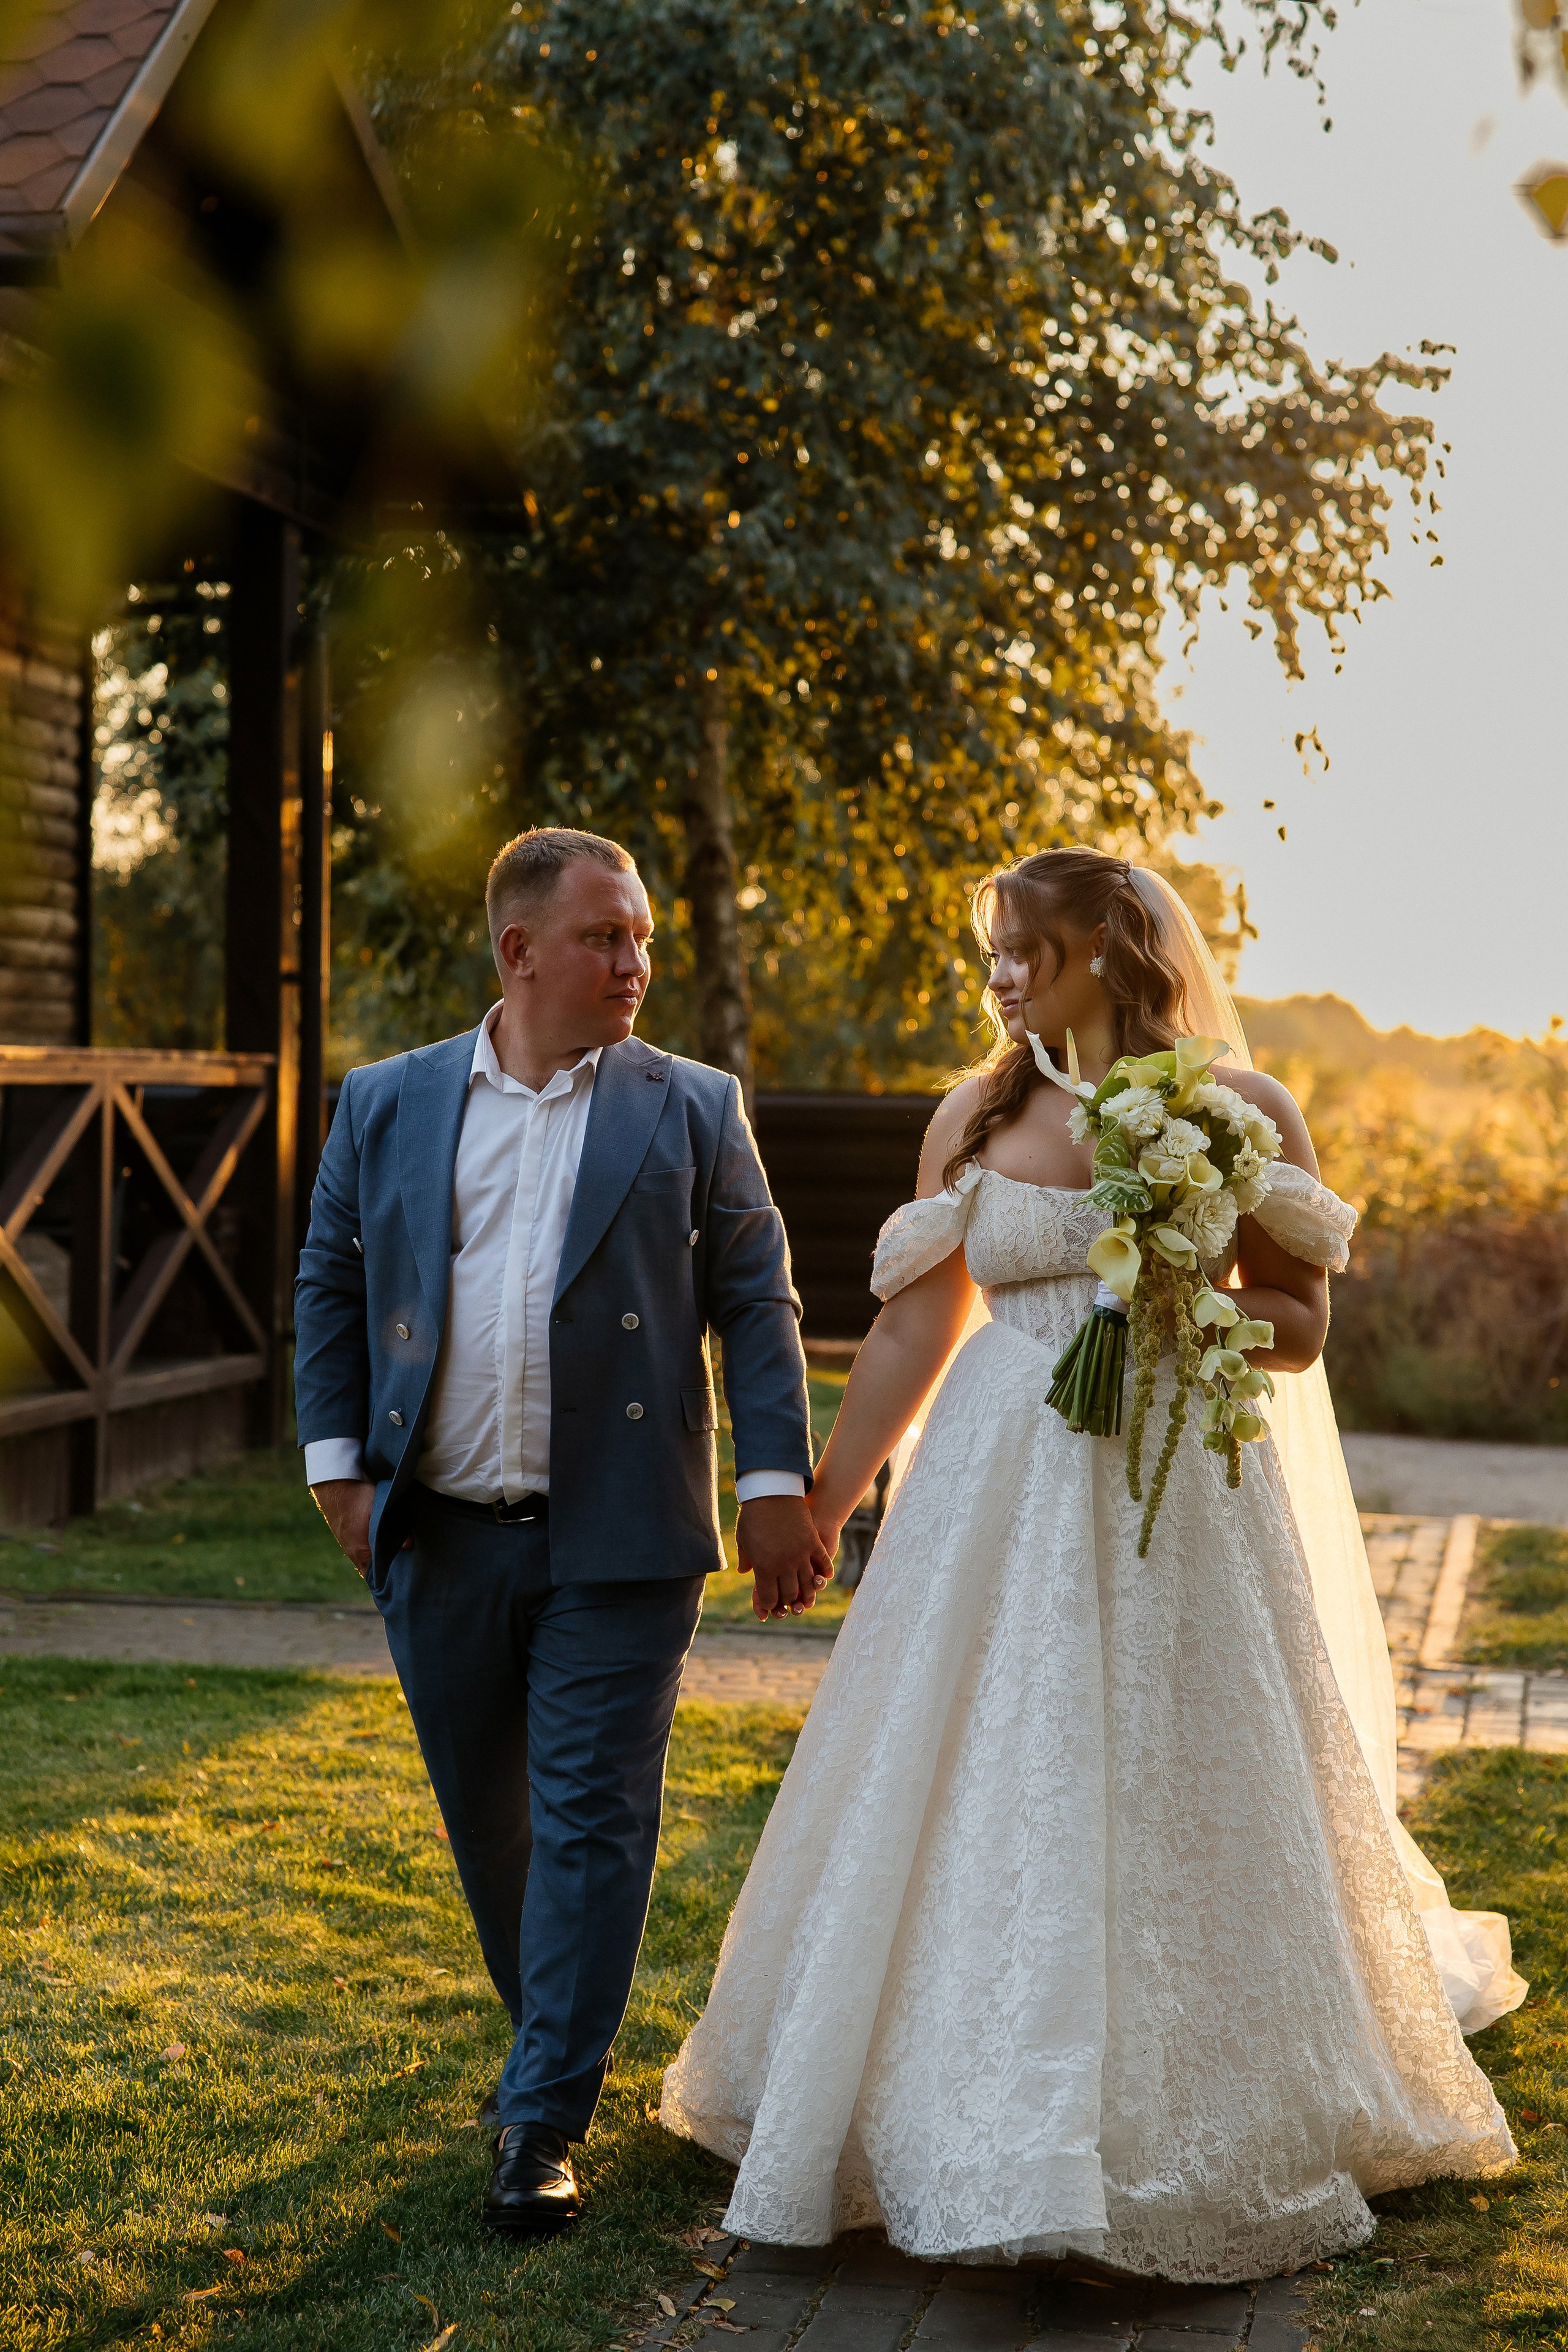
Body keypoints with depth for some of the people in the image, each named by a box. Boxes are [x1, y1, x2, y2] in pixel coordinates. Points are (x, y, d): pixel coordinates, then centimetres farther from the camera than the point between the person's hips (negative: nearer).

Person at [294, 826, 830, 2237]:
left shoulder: (693, 1110, 2)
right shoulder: (386, 1105, 7)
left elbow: (756, 1301, 1)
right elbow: (329, 1287, 11)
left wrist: (779, 1484, -6)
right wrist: (339, 1461, 2)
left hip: (620, 1540, -2)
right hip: (438, 1539, 2)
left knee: (592, 1821, -2)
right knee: (485, 1812, 14)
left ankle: (544, 2122, 6)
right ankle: (551, 2035, 36)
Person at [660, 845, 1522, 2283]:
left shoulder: (1242, 1110, -1)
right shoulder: (975, 1117, 7)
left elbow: (1300, 1327, 2)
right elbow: (915, 1328, 9)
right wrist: (819, 1504, 8)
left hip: (1176, 1494, -2)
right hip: (999, 1496, 3)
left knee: (1168, 1811, 2)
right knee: (976, 1804, 3)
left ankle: (1182, 2148, 20)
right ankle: (978, 2120, 18)